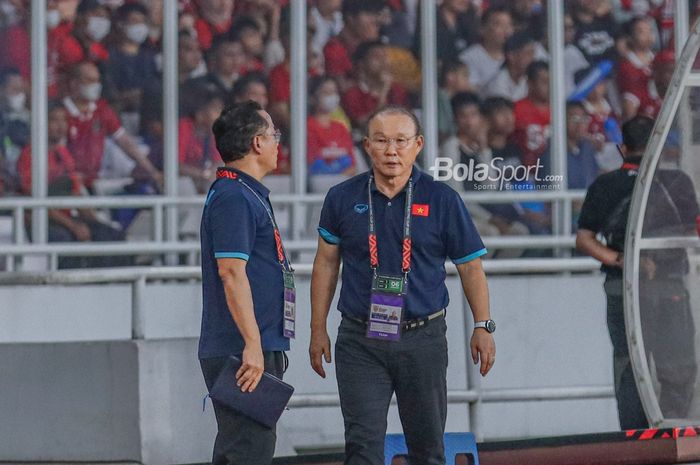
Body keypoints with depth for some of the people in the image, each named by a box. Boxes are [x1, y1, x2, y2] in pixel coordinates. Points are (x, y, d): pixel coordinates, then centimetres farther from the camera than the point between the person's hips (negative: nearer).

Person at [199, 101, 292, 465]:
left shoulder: (248, 195, 19)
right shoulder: (233, 197, -14)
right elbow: (231, 272, -21)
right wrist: (252, 344, -24)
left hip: (254, 350, 11)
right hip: (243, 352, -11)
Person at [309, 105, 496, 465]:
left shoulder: (441, 200, -1)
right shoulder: (343, 198, 2)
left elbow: (470, 266, 5)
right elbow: (326, 262, 12)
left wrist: (483, 326, -2)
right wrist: (318, 329, 11)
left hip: (424, 339, 0)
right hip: (360, 341, 0)